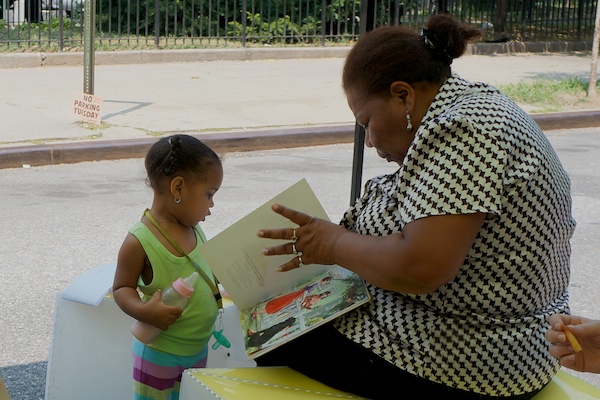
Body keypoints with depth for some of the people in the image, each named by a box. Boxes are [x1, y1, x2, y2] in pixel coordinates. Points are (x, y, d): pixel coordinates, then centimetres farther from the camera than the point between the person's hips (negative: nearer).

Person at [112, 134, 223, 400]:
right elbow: (122, 288, -14)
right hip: (159, 352, -7)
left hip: (198, 349, 7)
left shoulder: (193, 229, 1)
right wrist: (143, 311, -31)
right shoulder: (139, 241, -21)